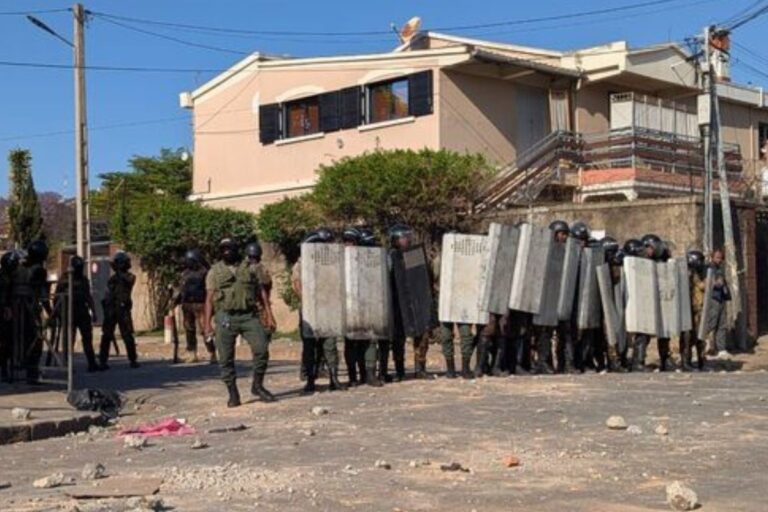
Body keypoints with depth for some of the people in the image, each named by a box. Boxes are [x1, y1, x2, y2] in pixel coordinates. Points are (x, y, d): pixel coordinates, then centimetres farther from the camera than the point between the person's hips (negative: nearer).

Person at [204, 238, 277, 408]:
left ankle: (257, 386, 7)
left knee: (261, 349, -10)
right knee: (226, 358, -1)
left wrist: (269, 314, 5)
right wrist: (207, 323, -4)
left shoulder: (248, 268, 13)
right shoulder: (215, 272, 9)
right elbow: (209, 298, 5)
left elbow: (260, 291, 13)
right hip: (225, 317, -1)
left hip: (249, 316, 1)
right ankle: (233, 394, 10)